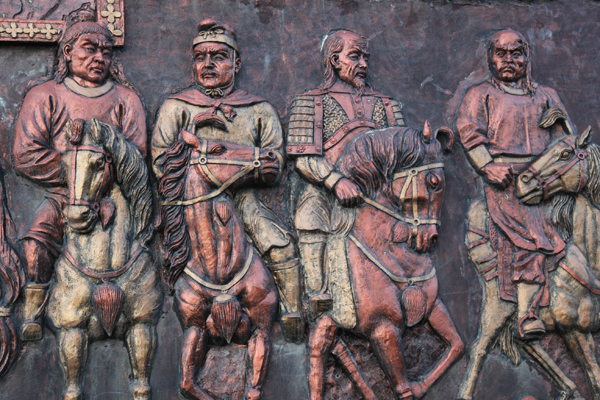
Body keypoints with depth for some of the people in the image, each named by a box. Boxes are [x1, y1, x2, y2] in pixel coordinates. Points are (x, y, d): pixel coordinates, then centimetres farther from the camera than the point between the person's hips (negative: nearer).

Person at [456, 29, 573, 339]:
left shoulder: (545, 95, 26)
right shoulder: (479, 95, 17)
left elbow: (564, 136, 21)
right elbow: (469, 130, 1)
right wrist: (487, 166, -14)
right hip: (505, 177, -4)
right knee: (530, 232, -23)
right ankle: (526, 315, -28)